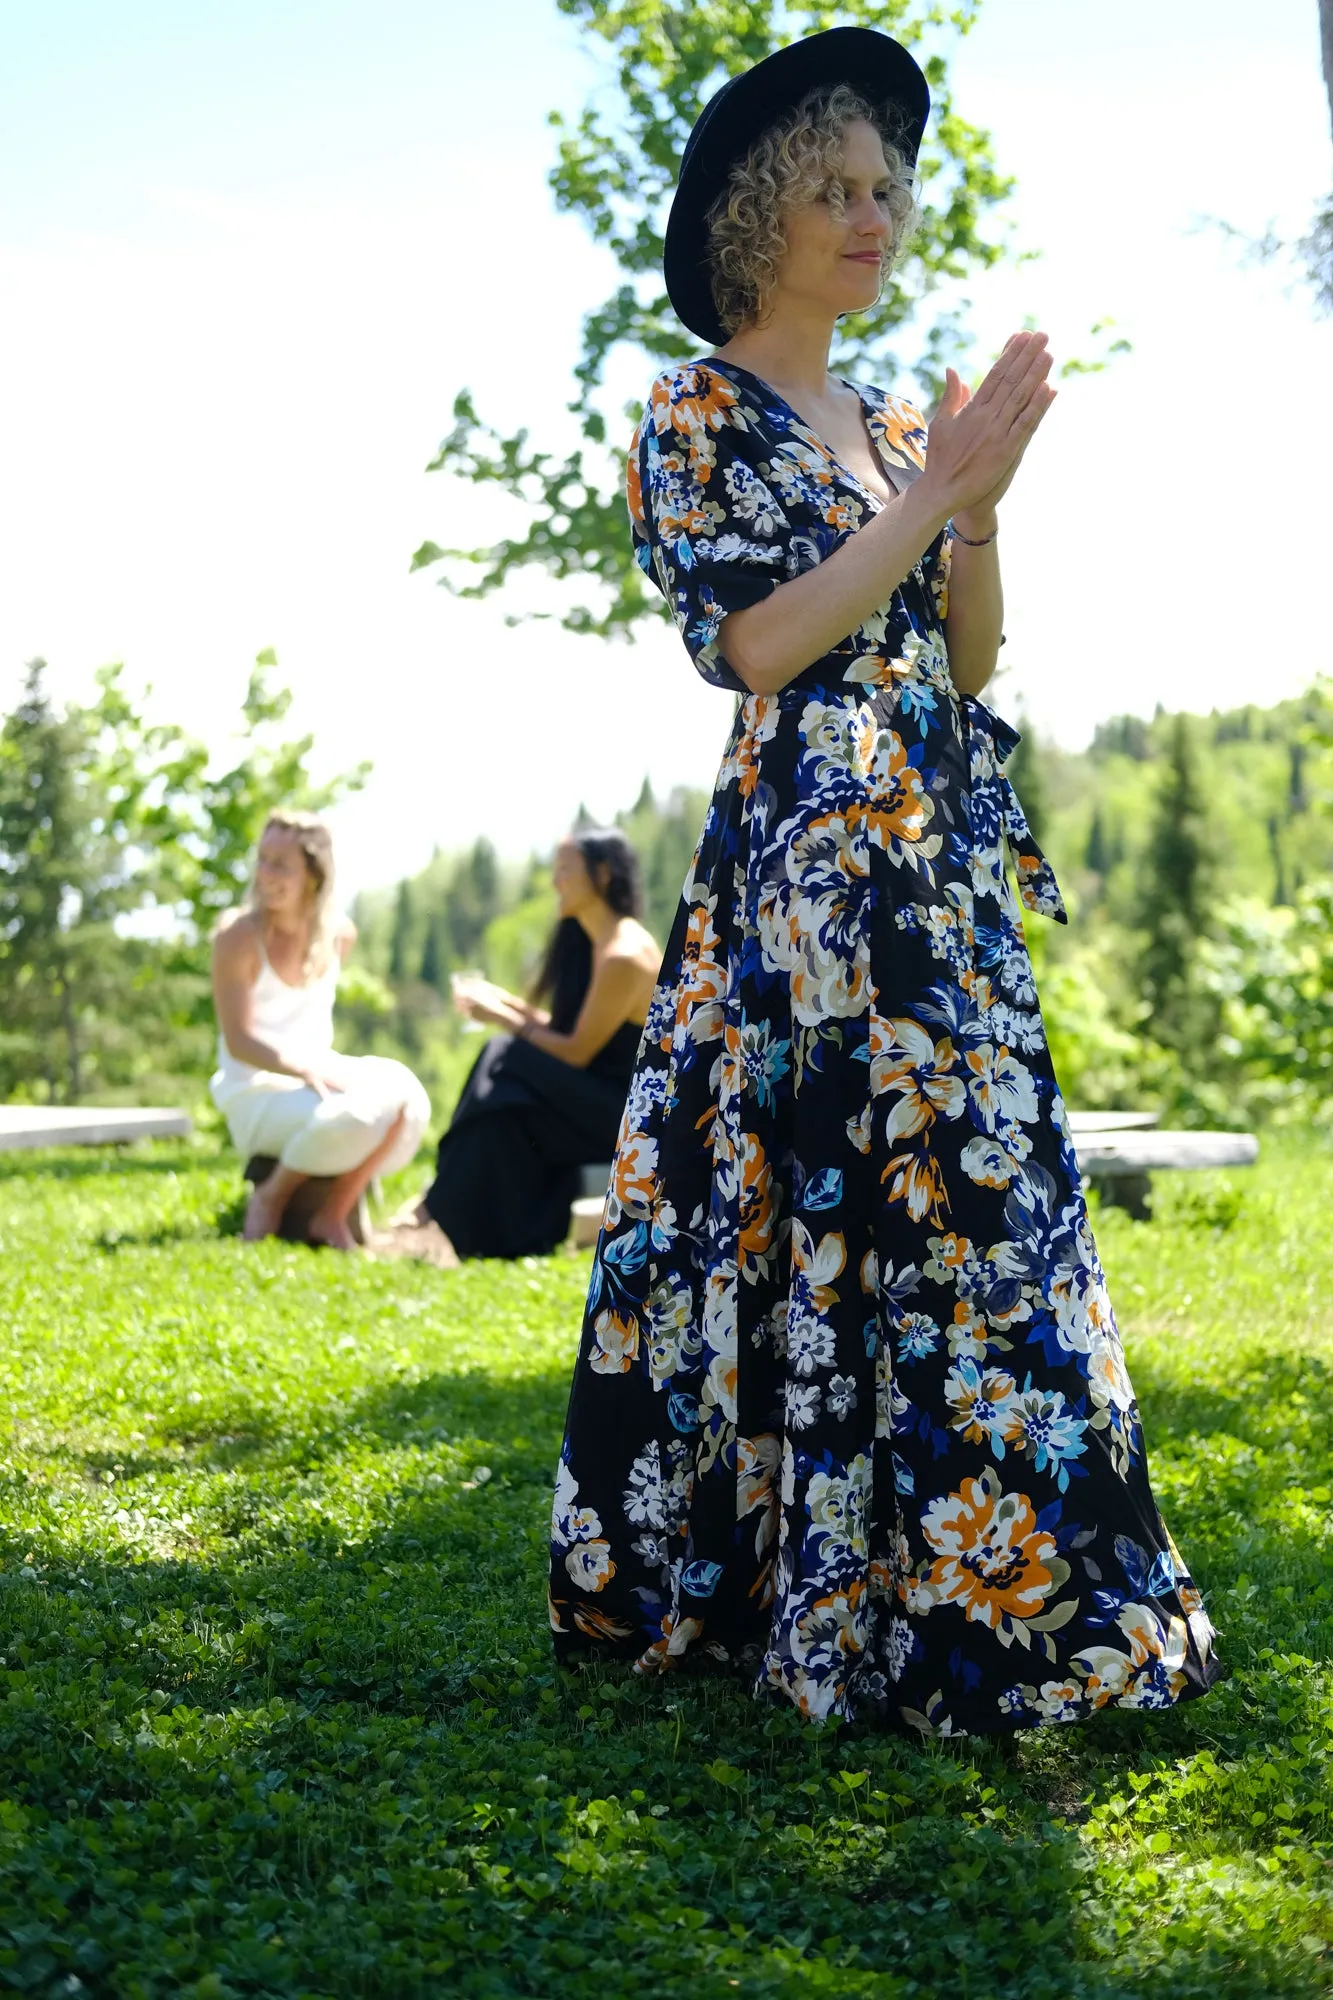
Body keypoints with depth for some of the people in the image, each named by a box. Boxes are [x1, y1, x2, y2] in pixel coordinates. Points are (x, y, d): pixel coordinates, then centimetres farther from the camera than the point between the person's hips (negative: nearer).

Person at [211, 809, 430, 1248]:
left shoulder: (338, 934, 5)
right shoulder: (238, 936, -12)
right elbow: (238, 1041, -15)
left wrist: (330, 1066, 5)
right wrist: (307, 1070, -28)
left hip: (319, 1072, 6)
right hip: (255, 1093, -5)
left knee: (404, 1097, -25)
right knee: (352, 1117, -33)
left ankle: (332, 1216, -9)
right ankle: (269, 1197, -5)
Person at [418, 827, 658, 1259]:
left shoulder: (623, 957, -20)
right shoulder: (593, 944, 11)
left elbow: (577, 1052, -18)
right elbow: (565, 1029, 14)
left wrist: (503, 1018, -11)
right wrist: (502, 1001, 5)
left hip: (630, 1114, -10)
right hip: (601, 1098, 10)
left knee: (509, 1069, -19)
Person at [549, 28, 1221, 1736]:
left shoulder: (890, 428, 19)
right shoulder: (694, 415, 0)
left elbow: (971, 665, 14)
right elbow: (756, 643, -12)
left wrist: (978, 507, -2)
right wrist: (934, 497, -11)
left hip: (942, 872, 7)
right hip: (803, 868, -7)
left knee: (970, 1194, 6)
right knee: (832, 1208, -10)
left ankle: (984, 1586, 16)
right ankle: (841, 1612, 0)